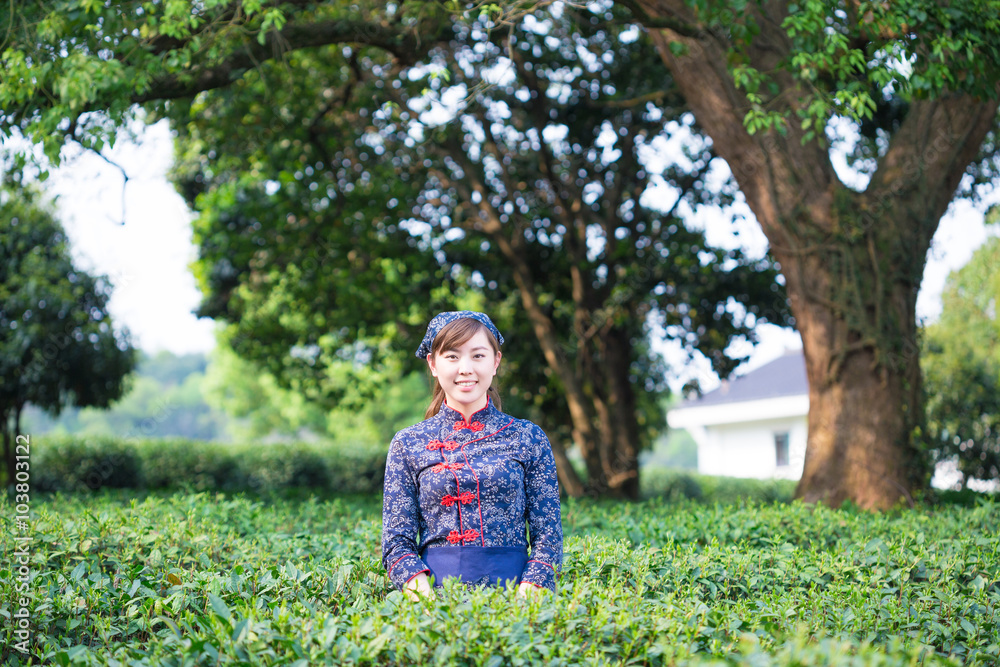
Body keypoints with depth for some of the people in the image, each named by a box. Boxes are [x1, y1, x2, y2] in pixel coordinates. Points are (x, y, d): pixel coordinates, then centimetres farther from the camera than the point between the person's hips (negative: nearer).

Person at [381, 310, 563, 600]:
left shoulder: (528, 437, 10)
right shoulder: (408, 443, 10)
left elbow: (548, 534, 8)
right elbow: (397, 539, 8)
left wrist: (531, 590, -9)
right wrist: (418, 586, -10)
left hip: (512, 586, 0)